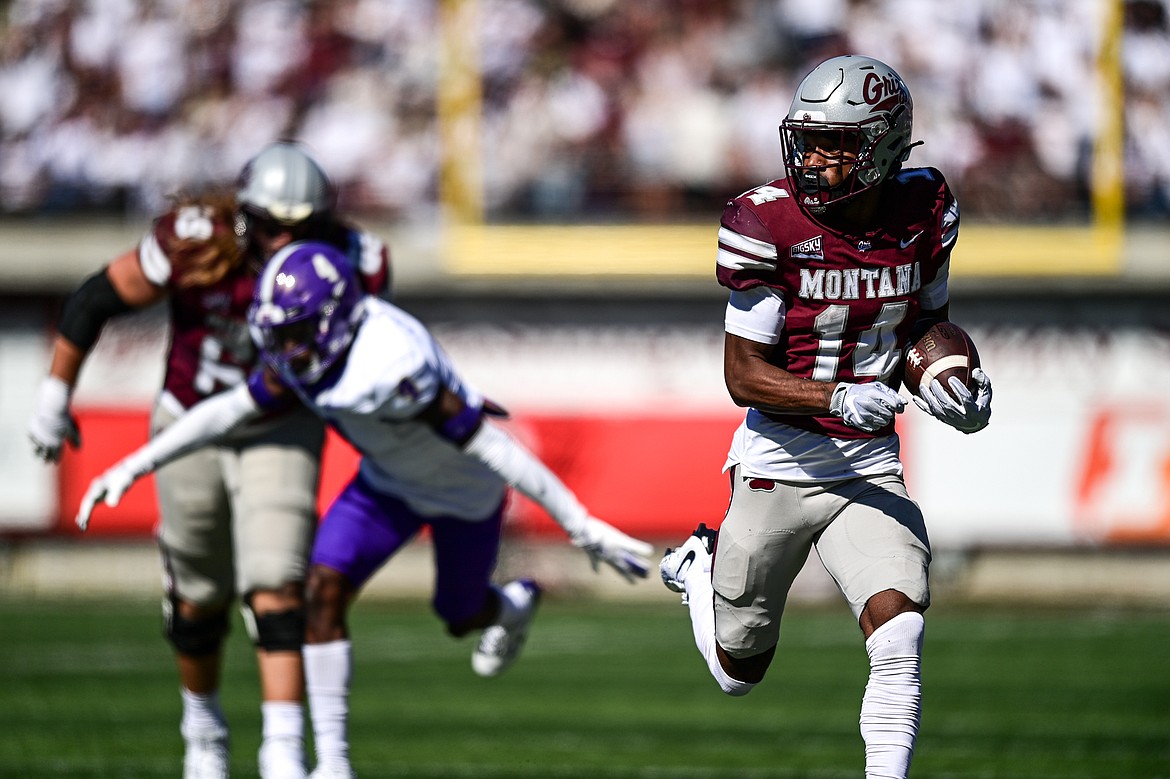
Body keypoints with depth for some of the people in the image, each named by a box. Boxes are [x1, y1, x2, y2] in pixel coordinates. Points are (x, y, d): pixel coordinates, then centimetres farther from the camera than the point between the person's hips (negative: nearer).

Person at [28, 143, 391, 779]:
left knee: (275, 589, -17)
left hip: (281, 431, 0)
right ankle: (202, 722, 38)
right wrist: (55, 394, -7)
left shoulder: (347, 262, -19)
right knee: (199, 600, 13)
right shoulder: (193, 245, -26)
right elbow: (94, 302, -13)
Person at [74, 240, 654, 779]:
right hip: (389, 483, 6)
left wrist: (581, 527, -33)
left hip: (466, 492, -5)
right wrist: (134, 466, -8)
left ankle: (513, 605, 55)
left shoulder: (393, 366, -42)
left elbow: (491, 447, -38)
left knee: (461, 618, 17)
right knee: (324, 591, -11)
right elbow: (231, 410, -7)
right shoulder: (304, 352, -20)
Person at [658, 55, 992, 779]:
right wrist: (839, 399, -31)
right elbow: (744, 375, -15)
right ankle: (701, 567, 47)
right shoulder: (769, 223, -17)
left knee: (900, 638, -21)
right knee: (741, 672, 15)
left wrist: (947, 386, -6)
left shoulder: (923, 214, -5)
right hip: (779, 466, -2)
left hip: (870, 468, 2)